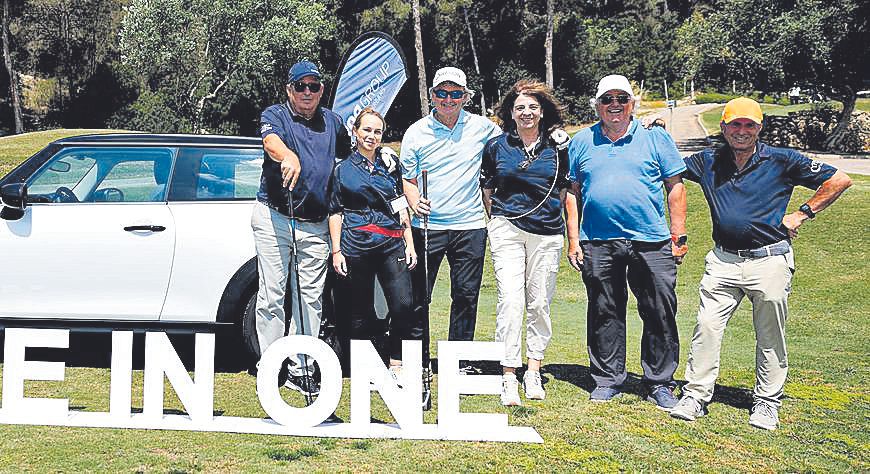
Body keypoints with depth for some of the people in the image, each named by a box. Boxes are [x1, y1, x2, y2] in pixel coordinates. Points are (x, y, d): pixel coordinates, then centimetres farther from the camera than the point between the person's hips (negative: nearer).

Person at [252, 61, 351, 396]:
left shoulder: (332, 122, 13)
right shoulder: (275, 115, 0)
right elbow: (271, 141, -23)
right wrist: (289, 156, -46)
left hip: (315, 225, 4)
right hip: (274, 218, -4)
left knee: (311, 299, 5)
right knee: (272, 296, 0)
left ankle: (301, 370, 12)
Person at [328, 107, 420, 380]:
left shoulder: (390, 162, 14)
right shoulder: (343, 169, 8)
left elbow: (401, 206, 15)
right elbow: (335, 213, 8)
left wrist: (410, 244, 9)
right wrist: (336, 251, 1)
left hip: (392, 244, 2)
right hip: (357, 246, -1)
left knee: (403, 305, -11)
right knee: (361, 310, 4)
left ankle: (396, 365, -1)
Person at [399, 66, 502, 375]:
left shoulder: (482, 127, 3)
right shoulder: (416, 132, 1)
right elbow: (408, 179, 7)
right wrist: (415, 202, -14)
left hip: (470, 225, 1)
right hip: (427, 226, -1)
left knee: (466, 296, 6)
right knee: (418, 296, 2)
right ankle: (417, 360, 15)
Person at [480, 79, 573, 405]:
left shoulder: (556, 147, 8)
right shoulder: (496, 146, 6)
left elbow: (563, 191, 16)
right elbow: (486, 189, 15)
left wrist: (549, 212, 9)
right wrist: (495, 219, 10)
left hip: (547, 233, 1)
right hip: (506, 230, -1)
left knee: (540, 302, 5)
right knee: (510, 300, -10)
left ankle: (533, 372, 15)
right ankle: (508, 376, -8)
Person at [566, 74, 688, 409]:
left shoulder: (656, 138, 6)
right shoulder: (581, 143, 11)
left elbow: (675, 186, 6)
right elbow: (572, 193, 12)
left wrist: (678, 235, 1)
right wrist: (573, 239, 5)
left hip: (651, 243, -1)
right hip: (597, 244, 1)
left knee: (660, 313, 1)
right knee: (604, 314, 8)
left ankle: (660, 384, 13)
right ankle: (607, 380, 21)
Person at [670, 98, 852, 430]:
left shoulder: (781, 160, -2)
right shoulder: (708, 162, 7)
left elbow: (839, 180, 1)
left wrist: (803, 213, -2)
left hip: (769, 260, -2)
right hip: (723, 260, 3)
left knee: (770, 337, 7)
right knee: (706, 327, -3)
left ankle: (766, 402, 19)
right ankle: (695, 394, 6)